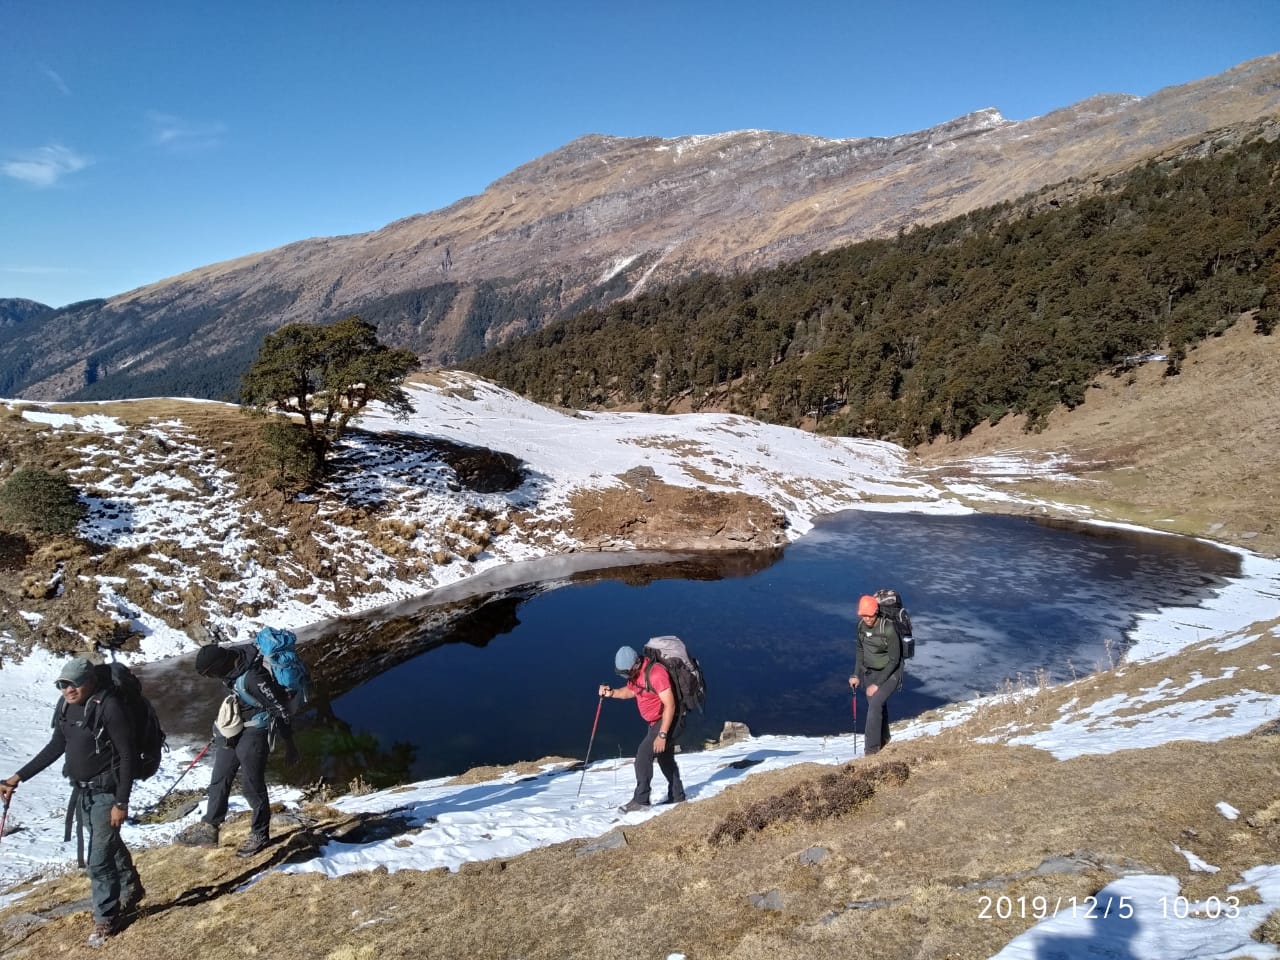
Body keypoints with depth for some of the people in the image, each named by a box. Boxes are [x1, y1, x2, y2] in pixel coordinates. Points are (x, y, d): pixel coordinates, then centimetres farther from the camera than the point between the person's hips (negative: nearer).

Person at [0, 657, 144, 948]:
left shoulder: (109, 707, -22)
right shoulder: (66, 708, 0)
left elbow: (126, 757, -20)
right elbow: (55, 748, 15)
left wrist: (121, 802, -21)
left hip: (106, 792, -7)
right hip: (82, 792, 7)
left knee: (98, 859, -2)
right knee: (110, 844, 24)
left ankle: (106, 919, 17)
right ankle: (131, 889, 46)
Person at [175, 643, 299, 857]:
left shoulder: (253, 677, -33)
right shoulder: (229, 658, -8)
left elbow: (280, 709, -24)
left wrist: (289, 745, -15)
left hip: (254, 731, -8)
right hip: (233, 727, 8)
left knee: (252, 785, 2)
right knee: (219, 779, 16)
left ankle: (260, 834, 21)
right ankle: (208, 828, 31)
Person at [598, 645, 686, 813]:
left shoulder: (655, 673, -29)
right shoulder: (635, 673, 0)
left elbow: (669, 705, -28)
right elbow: (630, 691, 18)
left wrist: (662, 735, -27)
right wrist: (611, 692, -3)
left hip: (668, 722, -10)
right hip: (656, 723, 10)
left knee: (643, 755, -15)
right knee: (665, 759, 19)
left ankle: (640, 800, -8)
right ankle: (677, 796, 33)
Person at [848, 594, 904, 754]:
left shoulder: (888, 629, -26)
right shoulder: (861, 625, -7)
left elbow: (894, 660, -20)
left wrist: (877, 684, -18)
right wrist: (857, 675, 5)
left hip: (889, 673, -6)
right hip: (869, 672, 6)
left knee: (875, 704, -21)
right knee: (878, 707, 14)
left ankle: (872, 750, -16)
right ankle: (883, 742, 36)